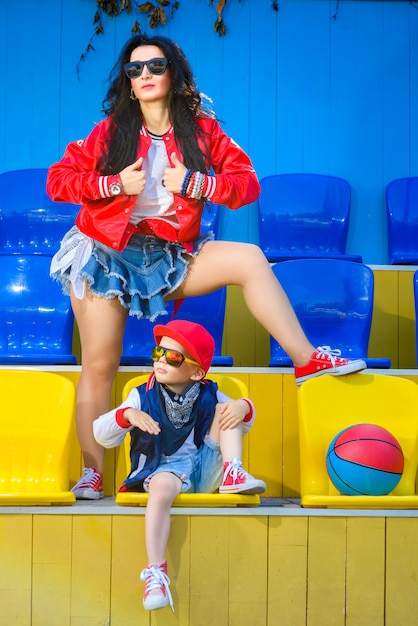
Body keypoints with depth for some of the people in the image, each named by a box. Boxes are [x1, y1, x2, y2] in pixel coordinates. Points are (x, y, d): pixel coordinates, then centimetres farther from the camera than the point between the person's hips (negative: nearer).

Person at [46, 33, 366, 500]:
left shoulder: (202, 130, 1)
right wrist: (115, 184, -17)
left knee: (250, 259, -18)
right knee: (99, 366, -3)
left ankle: (306, 359, -14)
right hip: (107, 254, -1)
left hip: (170, 256, 2)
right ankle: (91, 474, 8)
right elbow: (57, 181, -6)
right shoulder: (109, 132, -3)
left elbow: (247, 184, -4)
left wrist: (194, 183, -18)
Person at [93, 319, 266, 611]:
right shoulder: (143, 397, 0)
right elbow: (102, 436, -4)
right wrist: (127, 415, -24)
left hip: (205, 472, 3)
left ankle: (233, 475, -20)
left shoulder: (208, 396, 5)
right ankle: (156, 572, -44)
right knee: (162, 486, -40)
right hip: (165, 470, -3)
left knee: (225, 410, -5)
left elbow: (241, 426, 13)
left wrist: (243, 408, -11)